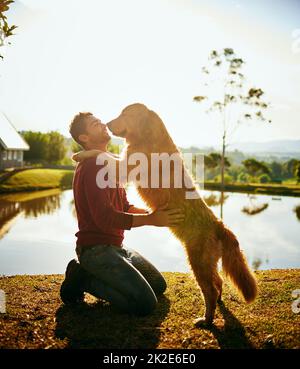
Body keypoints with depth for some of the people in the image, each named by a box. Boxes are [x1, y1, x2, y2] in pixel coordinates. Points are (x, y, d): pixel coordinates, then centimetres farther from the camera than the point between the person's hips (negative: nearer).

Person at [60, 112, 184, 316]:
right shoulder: (91, 165, -16)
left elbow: (125, 207, 15)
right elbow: (104, 217, -25)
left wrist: (153, 213, -1)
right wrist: (150, 220, -22)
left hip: (115, 246, 10)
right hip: (96, 248, -10)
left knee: (159, 285, 15)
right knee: (146, 304, -17)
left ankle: (86, 272, 14)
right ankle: (83, 279, -3)